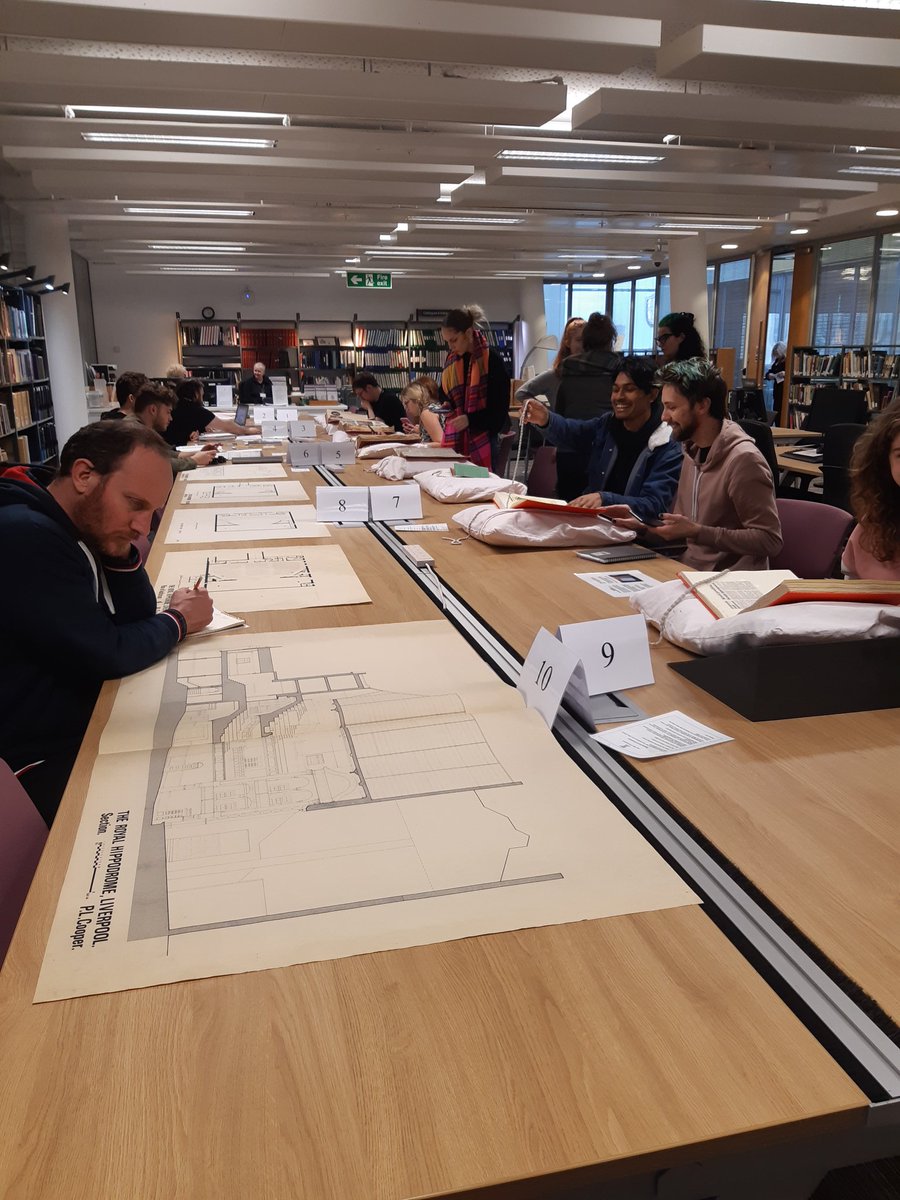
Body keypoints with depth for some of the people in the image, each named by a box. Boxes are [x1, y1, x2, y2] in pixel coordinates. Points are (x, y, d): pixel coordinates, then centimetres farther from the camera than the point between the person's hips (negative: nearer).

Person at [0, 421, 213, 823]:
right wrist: (178, 622, -7)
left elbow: (134, 617, 6)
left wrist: (121, 548, -9)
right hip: (44, 763, -9)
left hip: (81, 723, 9)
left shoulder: (82, 523, 3)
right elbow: (106, 655, -23)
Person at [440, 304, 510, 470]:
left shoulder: (492, 360, -9)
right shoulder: (451, 358, 8)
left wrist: (470, 419, -21)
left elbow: (500, 407, -10)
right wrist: (445, 405, -1)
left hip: (483, 439, -5)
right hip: (454, 438, 5)